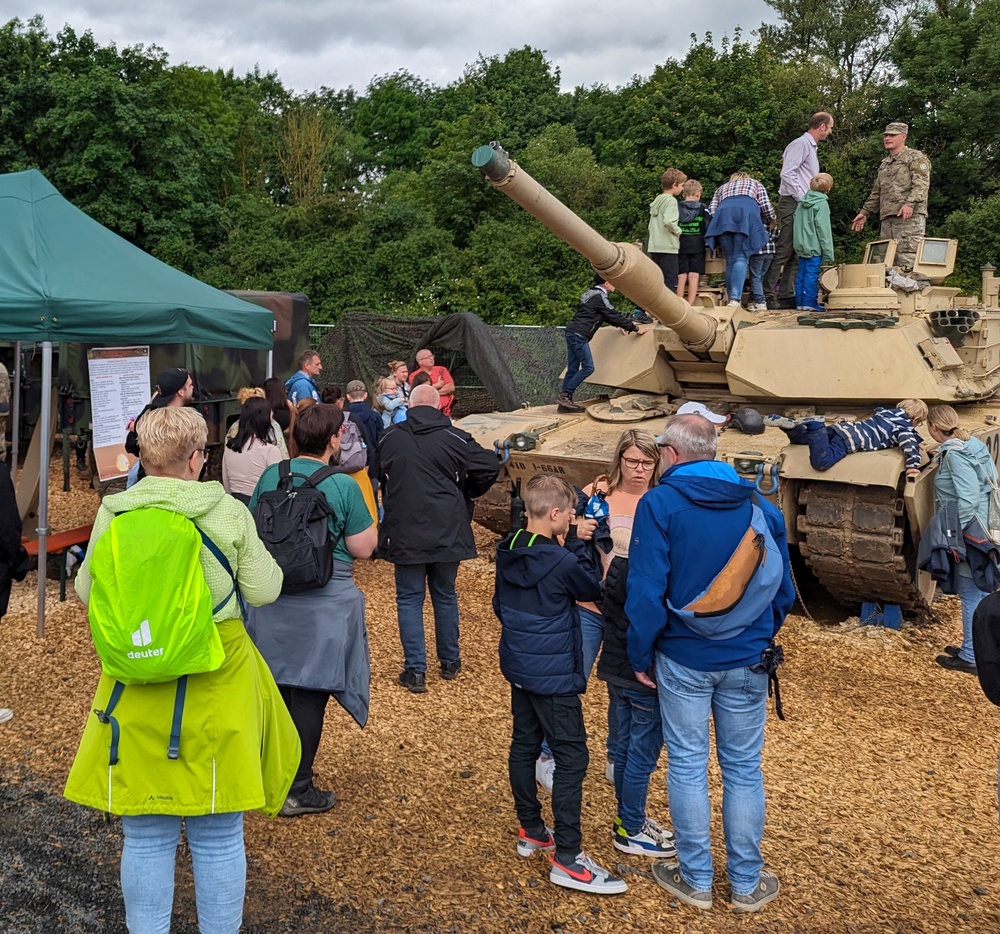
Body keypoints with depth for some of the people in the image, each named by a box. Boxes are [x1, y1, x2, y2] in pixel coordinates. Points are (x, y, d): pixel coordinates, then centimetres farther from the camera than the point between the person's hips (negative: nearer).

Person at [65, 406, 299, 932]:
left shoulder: (113, 514, -6)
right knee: (218, 837, 14)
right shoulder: (229, 513, -10)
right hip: (216, 689, -1)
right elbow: (264, 591, -4)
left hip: (138, 689, 1)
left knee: (146, 838, 16)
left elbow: (86, 592, 4)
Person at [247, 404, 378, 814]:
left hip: (271, 596, 5)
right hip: (323, 602, -5)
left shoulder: (271, 476, -1)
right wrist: (365, 507, 2)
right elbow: (364, 548, -11)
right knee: (309, 692, 6)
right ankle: (298, 790, 16)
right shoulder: (344, 486, -15)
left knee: (276, 684, 19)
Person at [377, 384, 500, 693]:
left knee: (409, 600, 8)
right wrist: (466, 493, 8)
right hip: (447, 532, 1)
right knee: (445, 596, 16)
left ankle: (415, 671, 6)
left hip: (405, 533, -1)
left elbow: (378, 478, 11)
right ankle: (450, 663, 27)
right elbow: (490, 466, -8)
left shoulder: (389, 438, -1)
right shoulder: (456, 439, -6)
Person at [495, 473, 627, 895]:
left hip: (518, 666, 8)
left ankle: (531, 831, 32)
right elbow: (592, 588, -5)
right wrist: (576, 542, -6)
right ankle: (567, 859, 4)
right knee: (571, 758, 0)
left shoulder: (507, 551, -1)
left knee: (524, 746, 18)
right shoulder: (562, 563, -24)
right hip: (554, 675, -8)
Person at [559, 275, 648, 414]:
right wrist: (635, 328, -6)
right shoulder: (600, 297, -9)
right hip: (579, 334, -10)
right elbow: (614, 315, -11)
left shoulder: (594, 294, 21)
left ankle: (564, 403, 5)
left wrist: (621, 324, 27)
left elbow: (608, 316, 31)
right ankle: (566, 394, -10)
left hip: (572, 333, 10)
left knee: (572, 369, 7)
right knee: (588, 367, -10)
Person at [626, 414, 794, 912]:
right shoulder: (759, 505, 1)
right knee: (743, 769, 14)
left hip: (684, 660, -3)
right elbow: (783, 589, 5)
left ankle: (695, 880, 22)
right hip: (747, 663, 3)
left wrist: (640, 655, -4)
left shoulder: (659, 503, -11)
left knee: (687, 766, 10)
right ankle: (746, 883, 25)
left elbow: (646, 590, -15)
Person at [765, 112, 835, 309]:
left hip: (803, 205, 10)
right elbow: (787, 174, -17)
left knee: (797, 252, 8)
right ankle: (767, 295, -11)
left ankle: (786, 295, 10)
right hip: (792, 203, -10)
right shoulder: (801, 144, -7)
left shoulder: (812, 147, 22)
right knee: (783, 250, -12)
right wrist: (803, 199, -17)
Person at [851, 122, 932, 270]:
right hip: (887, 219, 8)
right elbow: (876, 192, 34)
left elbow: (921, 183, -12)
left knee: (907, 259, -16)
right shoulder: (884, 164, 28)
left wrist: (910, 203, -26)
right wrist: (864, 212, 28)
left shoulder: (916, 157, 3)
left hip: (909, 218, -8)